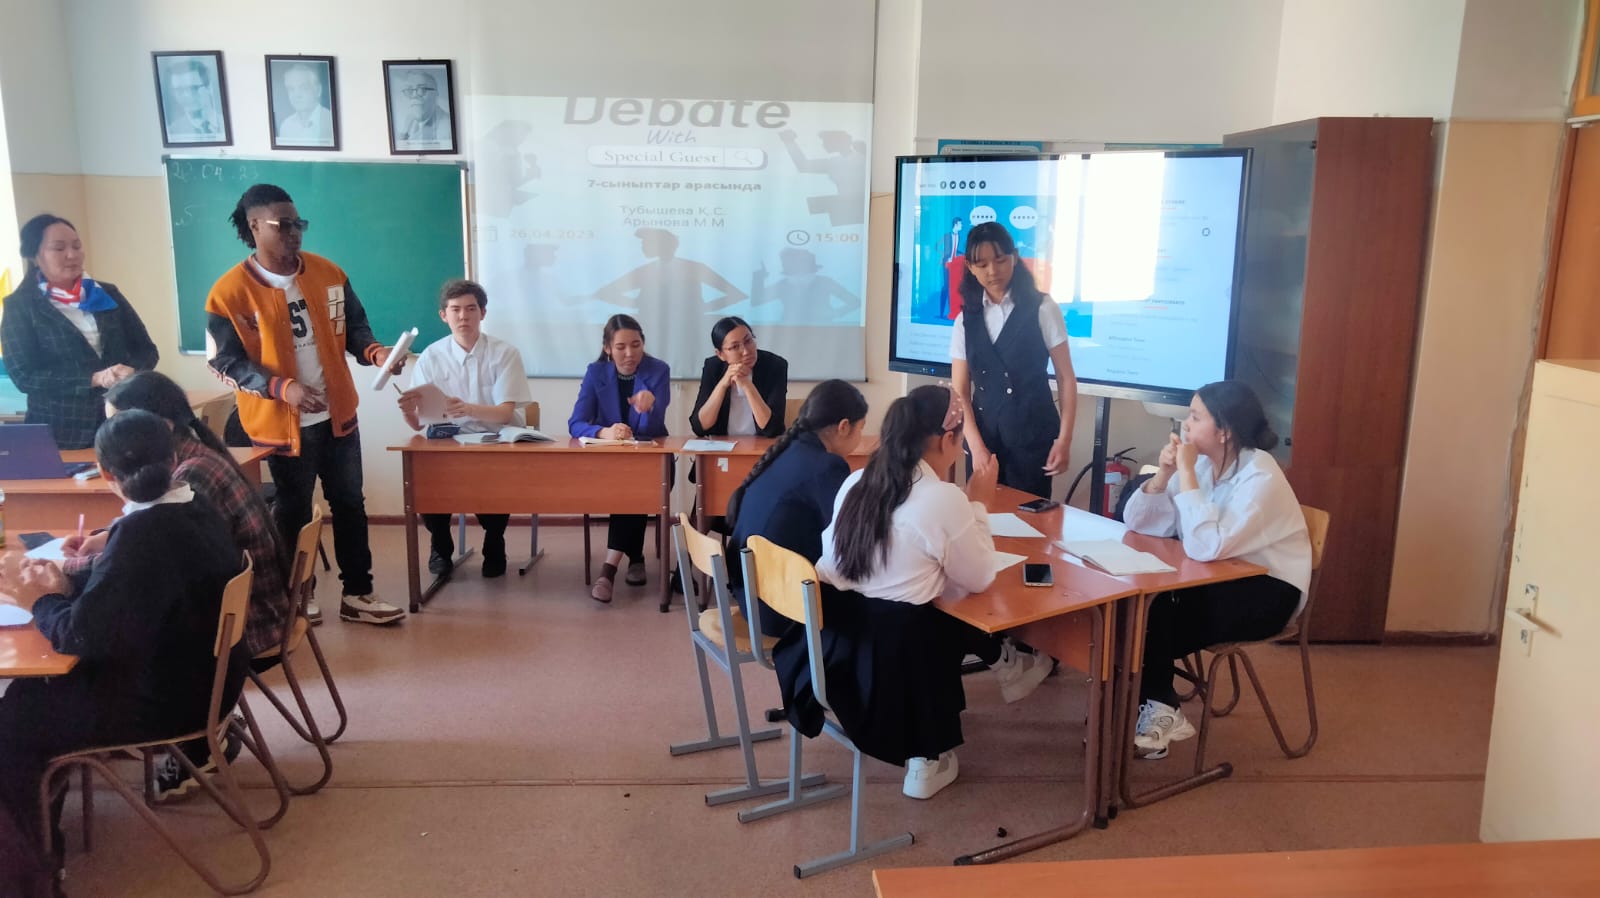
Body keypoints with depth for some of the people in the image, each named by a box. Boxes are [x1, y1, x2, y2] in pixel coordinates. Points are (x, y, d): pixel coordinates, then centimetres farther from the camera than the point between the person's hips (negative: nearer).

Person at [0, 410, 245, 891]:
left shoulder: (142, 535, -29)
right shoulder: (195, 507, -1)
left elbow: (80, 635, -25)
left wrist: (40, 601, -7)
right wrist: (65, 587, -3)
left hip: (165, 700, -9)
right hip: (204, 674, 9)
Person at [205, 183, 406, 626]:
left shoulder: (328, 273, 0)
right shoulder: (229, 292, -13)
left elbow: (352, 327, 8)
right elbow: (226, 362, -14)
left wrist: (374, 351, -15)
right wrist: (284, 388, -28)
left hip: (338, 413, 4)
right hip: (281, 423, -4)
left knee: (350, 504, 11)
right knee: (293, 513, 11)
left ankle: (357, 594, 24)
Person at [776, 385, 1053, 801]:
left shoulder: (857, 481, 7)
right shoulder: (943, 498, -14)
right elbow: (979, 579, 0)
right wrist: (978, 504, 9)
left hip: (830, 640, 7)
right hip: (886, 652, -7)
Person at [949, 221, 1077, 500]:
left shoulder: (1042, 309, 0)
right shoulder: (965, 320, 7)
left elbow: (1065, 377, -1)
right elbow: (959, 392, 2)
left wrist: (1064, 439, -8)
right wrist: (977, 447, -9)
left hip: (1032, 435, -3)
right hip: (984, 436, 3)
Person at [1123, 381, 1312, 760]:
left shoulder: (1260, 476, -23)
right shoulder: (1202, 462, 0)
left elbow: (1205, 548, -36)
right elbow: (1138, 523, -2)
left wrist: (1186, 473, -31)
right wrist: (1164, 473, -17)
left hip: (1268, 591, -7)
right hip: (1222, 579, 7)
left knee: (1154, 615, -22)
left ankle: (1159, 708, 1)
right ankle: (1154, 704, -1)